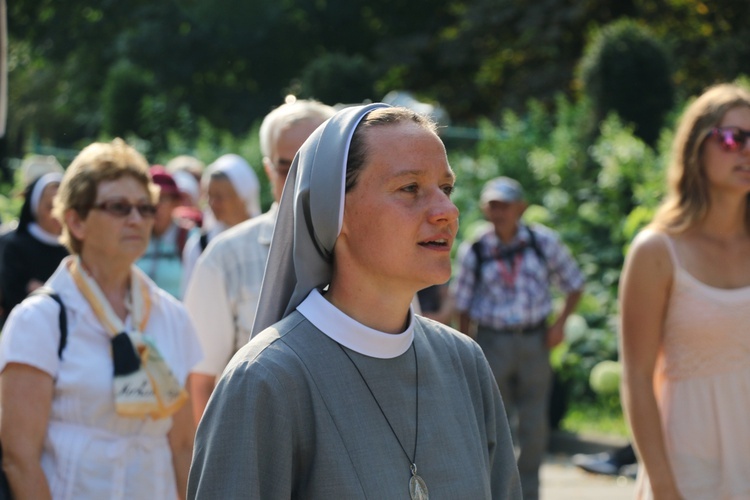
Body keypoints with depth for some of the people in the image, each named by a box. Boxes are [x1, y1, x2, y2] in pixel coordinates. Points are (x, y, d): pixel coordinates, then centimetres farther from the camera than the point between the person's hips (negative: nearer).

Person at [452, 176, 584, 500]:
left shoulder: (544, 242, 0)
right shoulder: (473, 252, -2)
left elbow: (574, 284, 10)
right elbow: (463, 306, 4)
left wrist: (560, 322, -3)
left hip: (534, 341, 1)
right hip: (492, 341, -1)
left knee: (534, 427, 6)